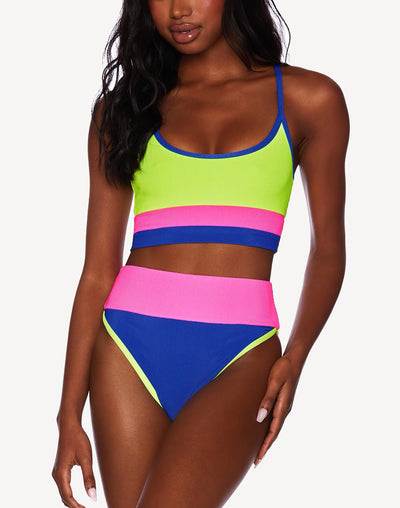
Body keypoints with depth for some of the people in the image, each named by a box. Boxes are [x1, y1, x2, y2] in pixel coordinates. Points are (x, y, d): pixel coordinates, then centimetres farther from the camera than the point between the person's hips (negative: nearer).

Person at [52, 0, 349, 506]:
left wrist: (295, 356, -5)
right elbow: (98, 270, 7)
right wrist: (69, 414, 4)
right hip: (130, 349, 2)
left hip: (240, 357, -2)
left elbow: (327, 250, 10)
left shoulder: (308, 99, 7)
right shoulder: (122, 107, 11)